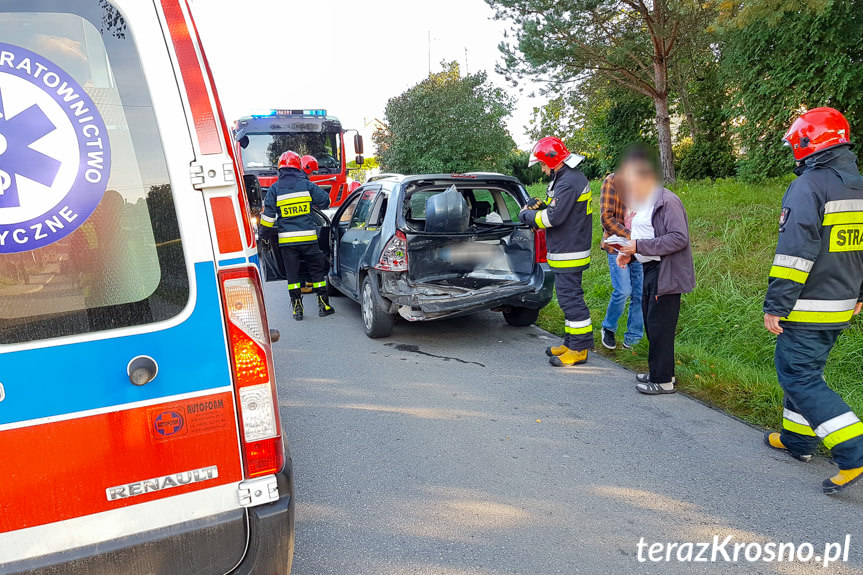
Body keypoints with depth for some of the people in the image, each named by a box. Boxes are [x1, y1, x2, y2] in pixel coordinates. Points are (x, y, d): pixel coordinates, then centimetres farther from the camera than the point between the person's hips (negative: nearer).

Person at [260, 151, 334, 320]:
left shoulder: (274, 189, 0)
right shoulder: (306, 185, 0)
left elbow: (268, 215, -1)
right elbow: (325, 201, 8)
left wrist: (267, 233, 11)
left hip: (286, 239, 0)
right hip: (308, 237, 0)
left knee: (292, 274, 8)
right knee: (317, 271, 10)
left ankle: (297, 309, 8)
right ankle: (323, 305, 12)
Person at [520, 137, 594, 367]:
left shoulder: (568, 183, -19)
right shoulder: (574, 178, 15)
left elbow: (554, 218, -22)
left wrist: (527, 215, -8)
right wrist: (541, 206, 6)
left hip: (568, 253, -11)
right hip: (570, 250, 11)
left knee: (570, 298, -6)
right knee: (571, 297, 15)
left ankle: (580, 348, 2)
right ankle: (572, 342, 24)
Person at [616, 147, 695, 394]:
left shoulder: (667, 201, -16)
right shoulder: (641, 202, 14)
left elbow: (680, 238, -22)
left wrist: (640, 246, -23)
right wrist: (629, 253, 6)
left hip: (666, 272, -10)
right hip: (649, 270, 10)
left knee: (660, 325, -4)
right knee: (650, 323, 16)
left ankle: (663, 380, 6)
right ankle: (657, 371, 29)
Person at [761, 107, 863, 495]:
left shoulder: (808, 187, -16)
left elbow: (795, 252, -22)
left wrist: (775, 306, -18)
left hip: (808, 309, -9)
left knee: (798, 377, -3)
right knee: (805, 370, 20)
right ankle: (797, 439, 31)